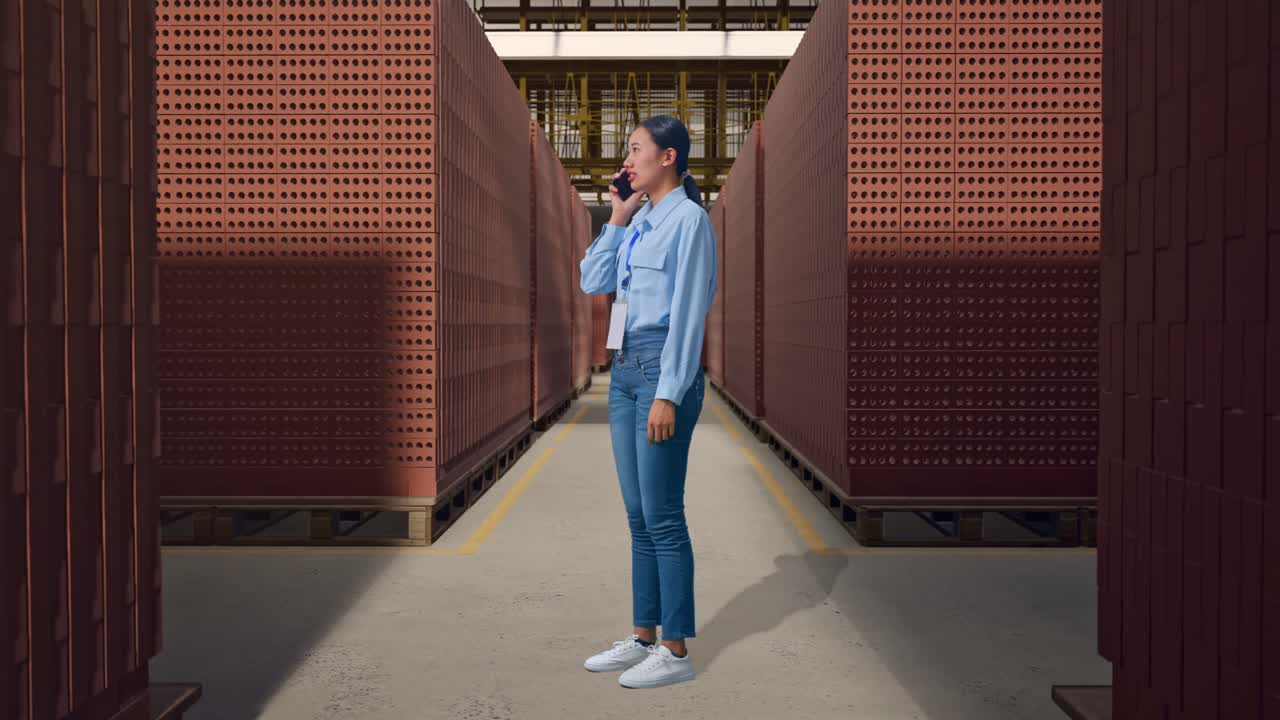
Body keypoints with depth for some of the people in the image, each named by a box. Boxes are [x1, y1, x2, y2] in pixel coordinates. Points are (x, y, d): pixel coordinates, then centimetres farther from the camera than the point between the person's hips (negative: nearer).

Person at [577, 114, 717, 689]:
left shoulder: (688, 218, -9)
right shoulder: (639, 220, 15)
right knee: (638, 514, 12)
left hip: (665, 369, -8)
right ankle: (643, 637, 22)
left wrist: (667, 394, -19)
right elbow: (593, 282, 14)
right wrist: (616, 218, 9)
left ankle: (677, 652, 7)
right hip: (625, 367, 8)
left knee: (662, 515, -4)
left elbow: (688, 312, -15)